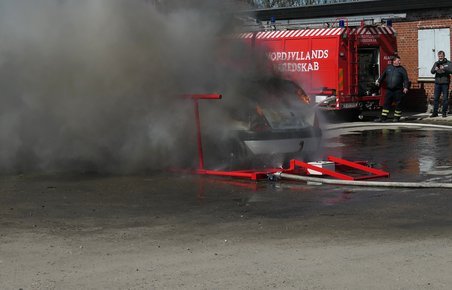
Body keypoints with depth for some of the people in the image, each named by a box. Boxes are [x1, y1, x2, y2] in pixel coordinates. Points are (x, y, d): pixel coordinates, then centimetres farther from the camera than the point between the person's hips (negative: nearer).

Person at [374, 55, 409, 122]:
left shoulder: (402, 69, 2)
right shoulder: (388, 68, 10)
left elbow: (405, 79, -3)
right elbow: (383, 75, 24)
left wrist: (405, 87, -13)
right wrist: (379, 81, 29)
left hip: (398, 90, -2)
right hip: (389, 90, 2)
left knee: (398, 104, 1)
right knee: (386, 103, 3)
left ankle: (397, 118, 11)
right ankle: (383, 118, 6)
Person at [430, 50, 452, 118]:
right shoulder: (436, 63, 11)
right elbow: (432, 71, 2)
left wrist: (444, 68, -27)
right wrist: (435, 70, -20)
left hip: (445, 83, -3)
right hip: (437, 83, 3)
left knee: (445, 98, 0)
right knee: (436, 98, 3)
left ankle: (444, 112, 7)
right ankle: (435, 112, 8)